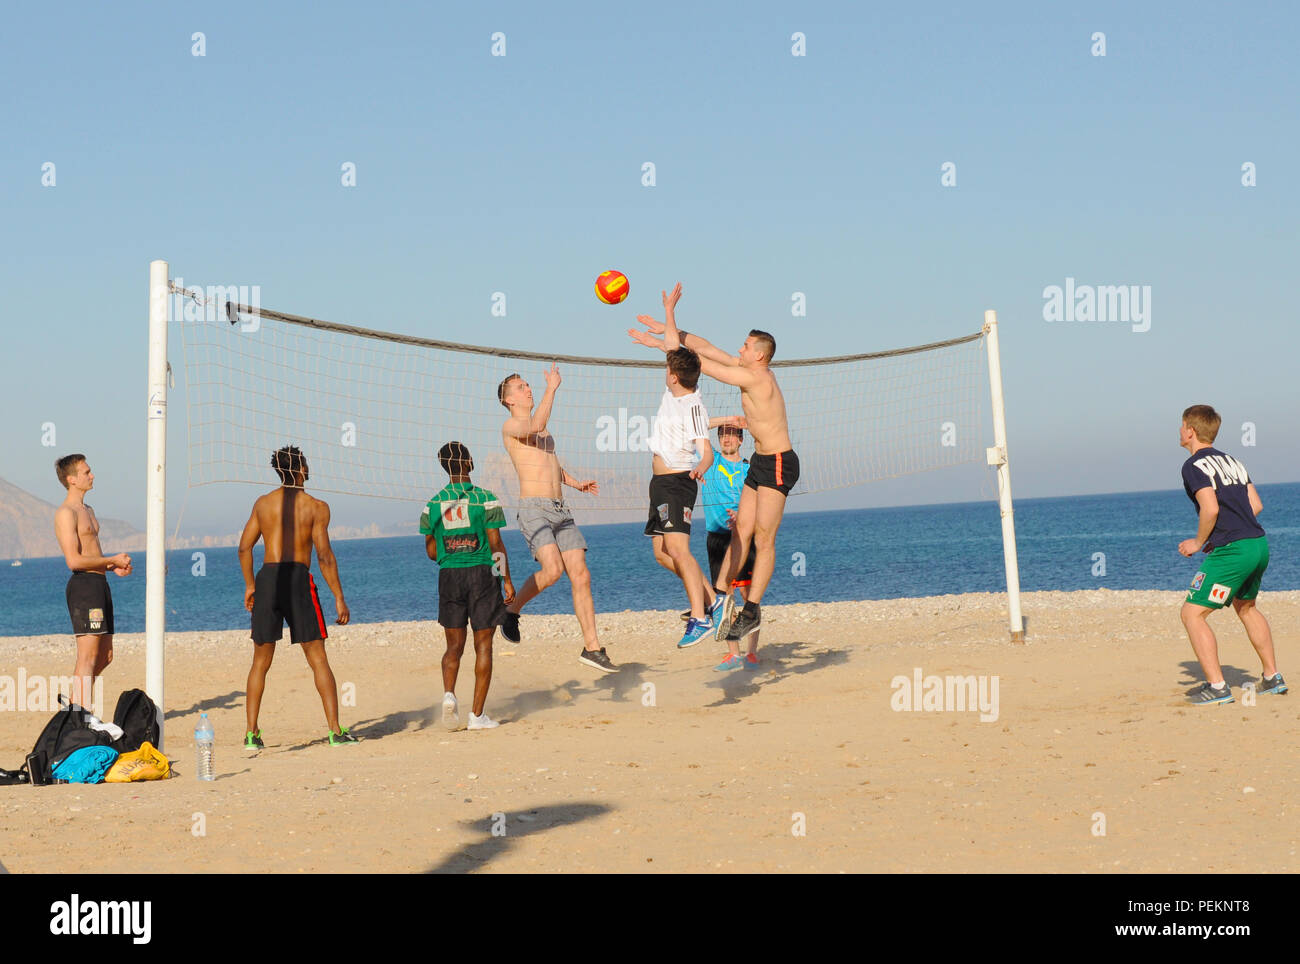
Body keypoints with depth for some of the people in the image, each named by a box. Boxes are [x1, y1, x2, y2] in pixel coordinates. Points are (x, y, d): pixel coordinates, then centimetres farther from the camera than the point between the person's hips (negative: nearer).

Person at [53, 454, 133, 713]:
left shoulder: (88, 511, 21)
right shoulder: (65, 513, -10)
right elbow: (74, 561, -19)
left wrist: (114, 567, 11)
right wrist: (113, 560, -10)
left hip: (99, 585, 10)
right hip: (84, 586, -10)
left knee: (104, 657, 12)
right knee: (88, 657, -11)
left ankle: (72, 703, 22)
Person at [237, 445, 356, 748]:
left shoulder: (263, 503, 12)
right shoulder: (316, 507, 0)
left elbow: (245, 547, 10)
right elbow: (324, 556, -7)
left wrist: (249, 586, 21)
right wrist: (339, 598, -4)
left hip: (267, 577, 3)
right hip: (299, 578, -3)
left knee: (261, 662, 11)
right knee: (318, 659, 3)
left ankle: (251, 734, 8)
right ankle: (335, 730, -2)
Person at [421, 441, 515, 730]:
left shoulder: (434, 505, 2)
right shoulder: (485, 499, -7)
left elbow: (431, 550, 8)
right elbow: (496, 544, -7)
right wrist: (507, 580, 0)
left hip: (449, 576, 3)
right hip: (482, 574, -3)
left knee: (454, 645, 13)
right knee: (483, 645, 3)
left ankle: (449, 693, -13)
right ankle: (477, 714, 1)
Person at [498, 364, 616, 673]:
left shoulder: (543, 430, 25)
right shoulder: (511, 426, -1)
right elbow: (536, 425, -24)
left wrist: (575, 483, 22)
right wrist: (551, 387, -15)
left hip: (561, 510, 8)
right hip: (534, 509, -8)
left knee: (580, 576, -2)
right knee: (553, 570, -26)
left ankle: (592, 648, -2)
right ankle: (511, 609, 0)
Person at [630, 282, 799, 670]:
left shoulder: (757, 377, -19)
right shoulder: (750, 370, 7)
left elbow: (702, 364, -18)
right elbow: (708, 350, 10)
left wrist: (666, 342, -12)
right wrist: (672, 330, 3)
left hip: (779, 463, -10)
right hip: (760, 462, 10)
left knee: (764, 538, -9)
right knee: (742, 532, 7)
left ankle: (752, 610, -8)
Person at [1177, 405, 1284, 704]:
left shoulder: (1194, 465, -7)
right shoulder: (1232, 461, 19)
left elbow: (1210, 509, -19)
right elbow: (1256, 505, 15)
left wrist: (1199, 542, -4)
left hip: (1231, 551, -9)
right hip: (1259, 544, 9)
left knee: (1192, 613, -3)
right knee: (1245, 607, 30)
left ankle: (1217, 687, -9)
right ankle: (1273, 678, 32)